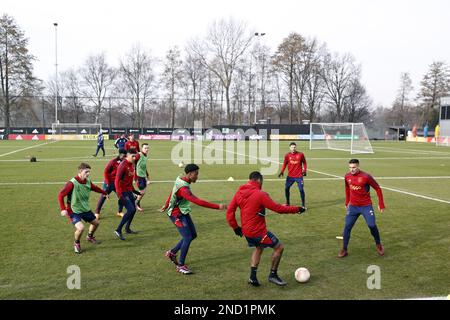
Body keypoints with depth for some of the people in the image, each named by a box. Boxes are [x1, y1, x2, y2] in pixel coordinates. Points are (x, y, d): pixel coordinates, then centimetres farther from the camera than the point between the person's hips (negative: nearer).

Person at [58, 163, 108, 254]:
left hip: (85, 209, 7)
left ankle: (90, 237, 51)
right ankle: (76, 244, 6)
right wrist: (63, 209, -31)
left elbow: (94, 188, 18)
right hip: (74, 211, -7)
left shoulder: (88, 181, -4)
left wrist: (104, 193, 30)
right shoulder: (72, 183, -25)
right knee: (81, 227, -27)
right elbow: (60, 195, -24)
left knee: (96, 223, 19)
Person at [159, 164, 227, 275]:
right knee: (187, 238, -12)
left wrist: (166, 206, 33)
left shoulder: (180, 179, 1)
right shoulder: (183, 188, -30)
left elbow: (172, 193, 18)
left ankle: (172, 253, 27)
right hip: (177, 215, -10)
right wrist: (217, 207, -40)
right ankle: (181, 266, 2)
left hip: (183, 213, 10)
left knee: (193, 235, 11)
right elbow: (198, 202, -39)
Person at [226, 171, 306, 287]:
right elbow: (278, 208, -16)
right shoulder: (260, 194, -18)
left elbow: (230, 211, 4)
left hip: (246, 230, 8)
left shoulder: (239, 193, 3)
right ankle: (273, 275, 15)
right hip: (258, 231, -8)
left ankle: (253, 277, 24)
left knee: (259, 248, 29)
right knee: (279, 247, 7)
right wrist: (296, 209, -6)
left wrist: (235, 227, 13)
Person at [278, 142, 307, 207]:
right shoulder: (287, 155, 0)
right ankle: (287, 202, 25)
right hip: (290, 176, 3)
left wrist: (304, 170, -6)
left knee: (301, 189, -6)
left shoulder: (301, 154, -3)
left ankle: (303, 205, 5)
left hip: (299, 176, -2)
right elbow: (285, 164, 8)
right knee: (286, 188, 5)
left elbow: (304, 163, 6)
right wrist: (282, 171, -4)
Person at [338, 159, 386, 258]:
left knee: (372, 225, -8)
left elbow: (378, 188, -8)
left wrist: (381, 204, -9)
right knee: (347, 226, -3)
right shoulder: (347, 177, -3)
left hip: (366, 206, -3)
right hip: (353, 206, 3)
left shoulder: (366, 176, -17)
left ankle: (378, 245, 20)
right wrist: (347, 202, 20)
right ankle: (344, 249, 7)